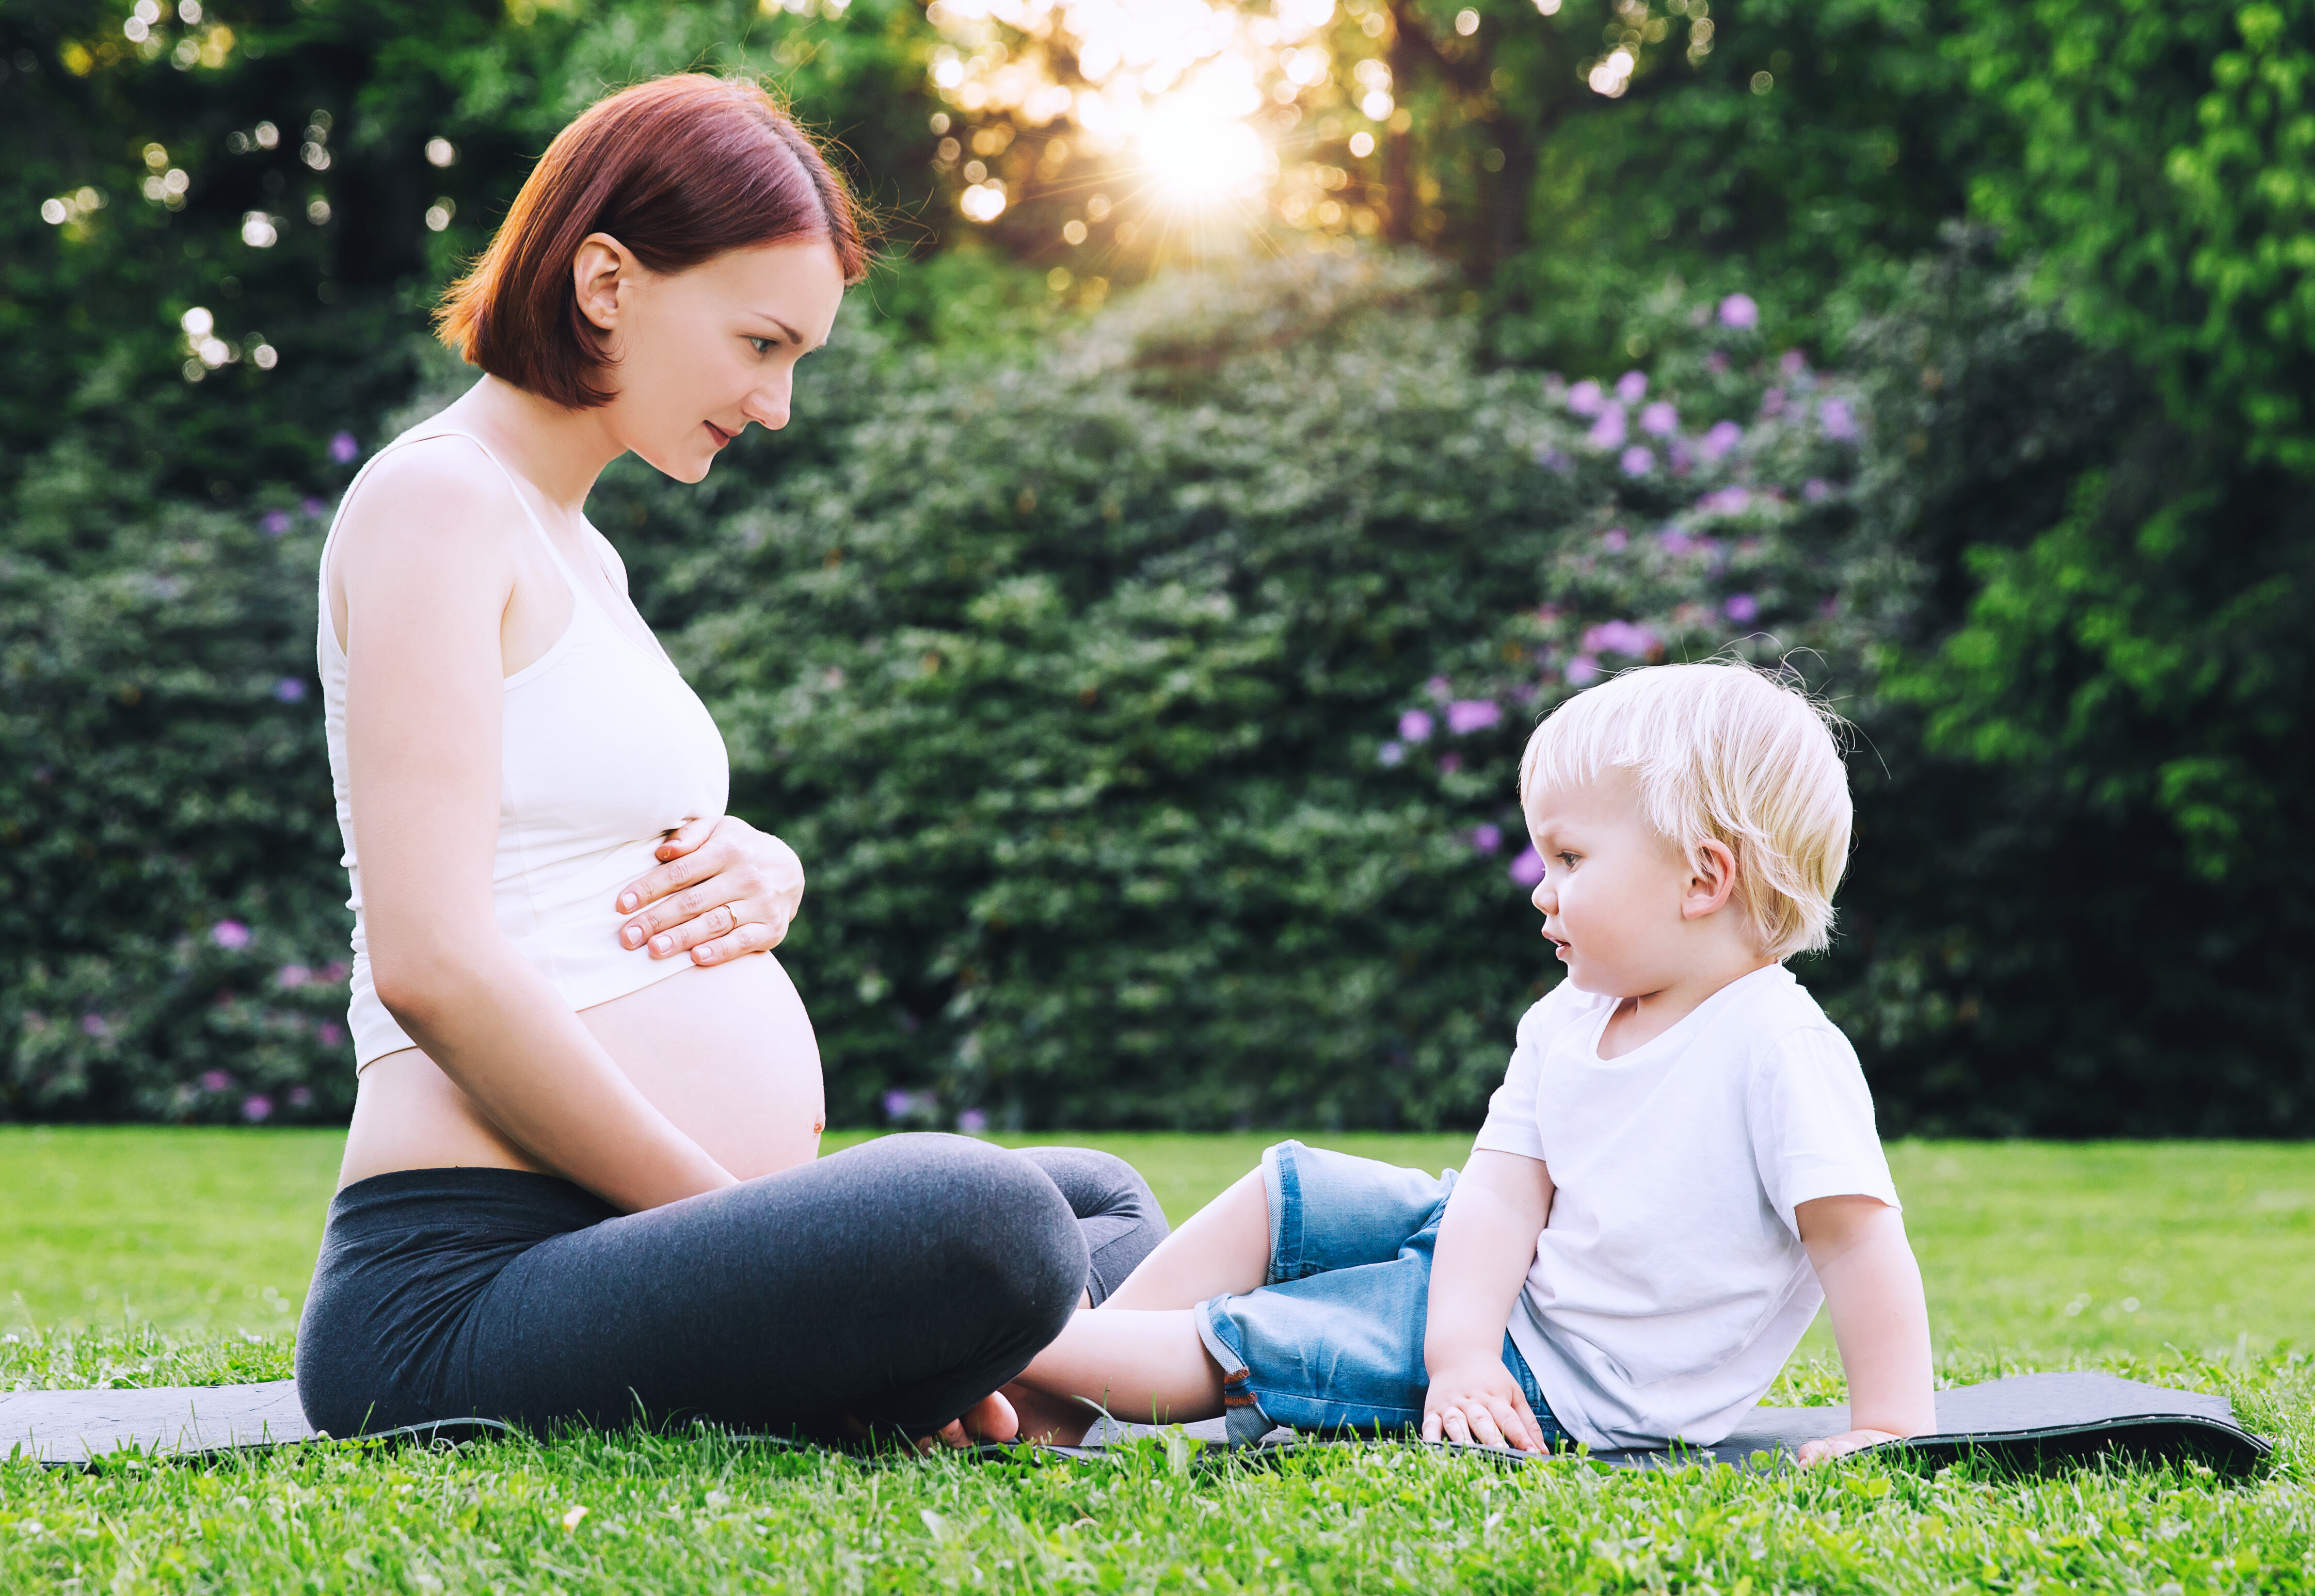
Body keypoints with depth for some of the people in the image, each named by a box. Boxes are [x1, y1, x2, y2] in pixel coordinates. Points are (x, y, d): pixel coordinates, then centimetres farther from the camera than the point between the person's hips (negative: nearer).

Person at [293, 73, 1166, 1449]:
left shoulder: (573, 551, 22)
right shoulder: (436, 500, -8)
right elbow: (431, 961, -20)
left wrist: (763, 875, 2)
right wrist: (737, 1224, -16)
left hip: (628, 1241, 11)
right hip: (467, 1276, -11)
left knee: (1103, 1196, 23)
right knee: (987, 1223, -35)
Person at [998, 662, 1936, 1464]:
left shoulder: (1781, 1052, -24)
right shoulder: (1567, 1023, 0)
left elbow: (1861, 1235, -26)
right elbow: (1504, 1190, -7)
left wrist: (1891, 1427, -31)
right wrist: (1462, 1353, -21)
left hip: (1564, 1370, -8)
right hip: (1489, 1286, 8)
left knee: (1235, 1348, -13)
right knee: (1283, 1195, 9)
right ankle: (1057, 1402, 9)